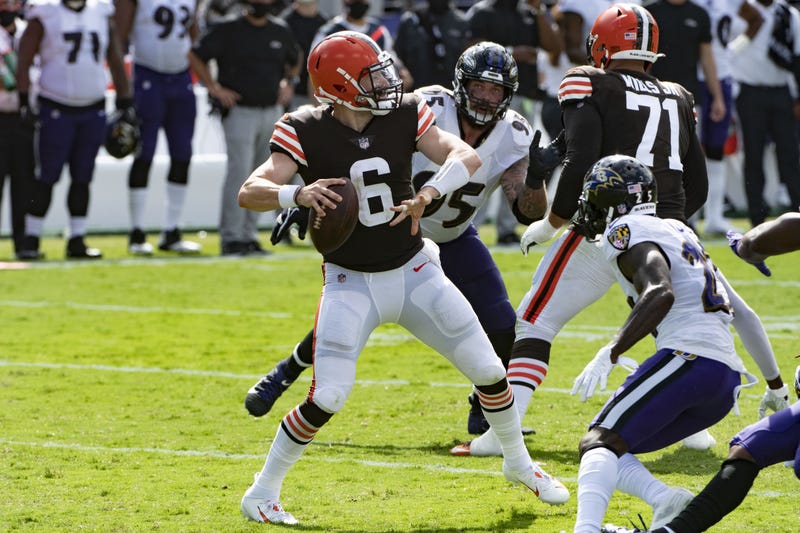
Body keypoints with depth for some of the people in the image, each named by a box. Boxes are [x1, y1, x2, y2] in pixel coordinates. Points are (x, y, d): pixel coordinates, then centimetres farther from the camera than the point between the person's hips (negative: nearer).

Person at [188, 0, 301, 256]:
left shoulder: (281, 31, 10)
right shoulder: (229, 30, -5)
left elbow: (295, 61, 29)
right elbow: (195, 56, -2)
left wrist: (287, 84, 13)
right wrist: (214, 88, -6)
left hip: (272, 111, 5)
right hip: (239, 111, -5)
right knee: (239, 171, -13)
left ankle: (249, 236, 15)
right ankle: (231, 237, -9)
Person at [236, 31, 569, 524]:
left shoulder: (405, 116, -7)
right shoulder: (307, 133, -15)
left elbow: (468, 157, -17)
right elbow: (250, 193, -23)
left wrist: (428, 193, -37)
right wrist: (298, 194, -44)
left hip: (414, 272, 3)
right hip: (351, 283, -3)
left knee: (489, 372, 4)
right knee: (328, 398, -16)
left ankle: (520, 464, 30)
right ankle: (263, 492, 3)